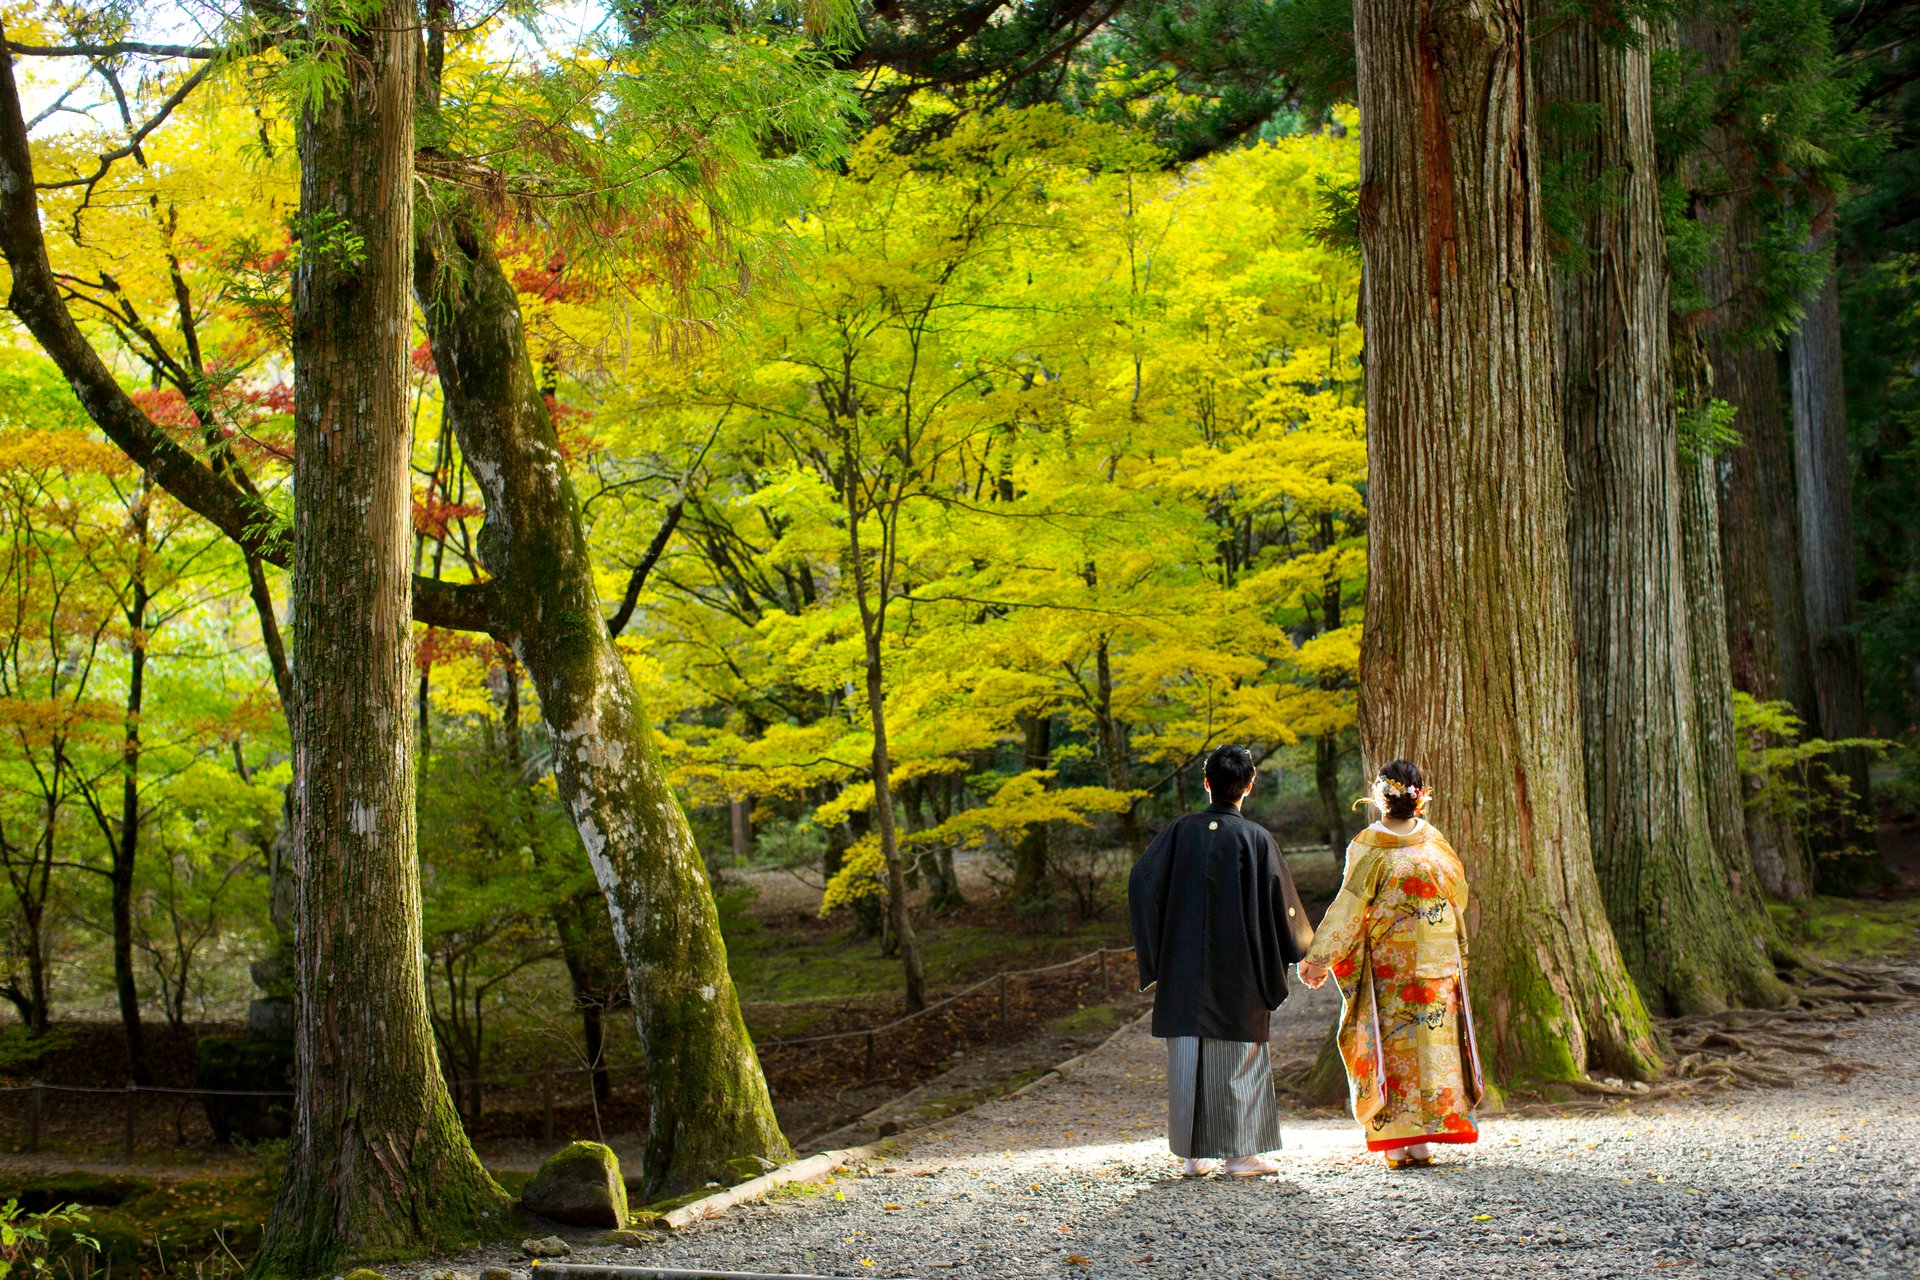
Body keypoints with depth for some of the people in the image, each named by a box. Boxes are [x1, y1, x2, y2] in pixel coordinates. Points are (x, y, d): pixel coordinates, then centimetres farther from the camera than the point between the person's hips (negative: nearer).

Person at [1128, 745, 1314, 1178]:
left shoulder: (1178, 832, -1)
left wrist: (1152, 948, 4)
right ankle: (1240, 1152, 7)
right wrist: (1303, 945, 15)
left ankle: (1195, 1154, 11)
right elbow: (1281, 903, -3)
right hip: (1238, 971, -2)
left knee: (1187, 1054, 7)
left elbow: (1141, 883, -7)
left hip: (1183, 966, 2)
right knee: (1239, 1055, 6)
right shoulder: (1256, 839, -6)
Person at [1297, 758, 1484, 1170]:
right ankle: (1424, 1139, 6)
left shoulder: (1368, 846, -11)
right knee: (1432, 1039, 6)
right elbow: (1459, 892, 13)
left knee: (1393, 1044, 3)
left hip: (1387, 966, -3)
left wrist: (1321, 957, -6)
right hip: (1437, 965, 3)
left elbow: (1348, 908, -11)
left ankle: (1399, 1143, 2)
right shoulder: (1433, 841, 0)